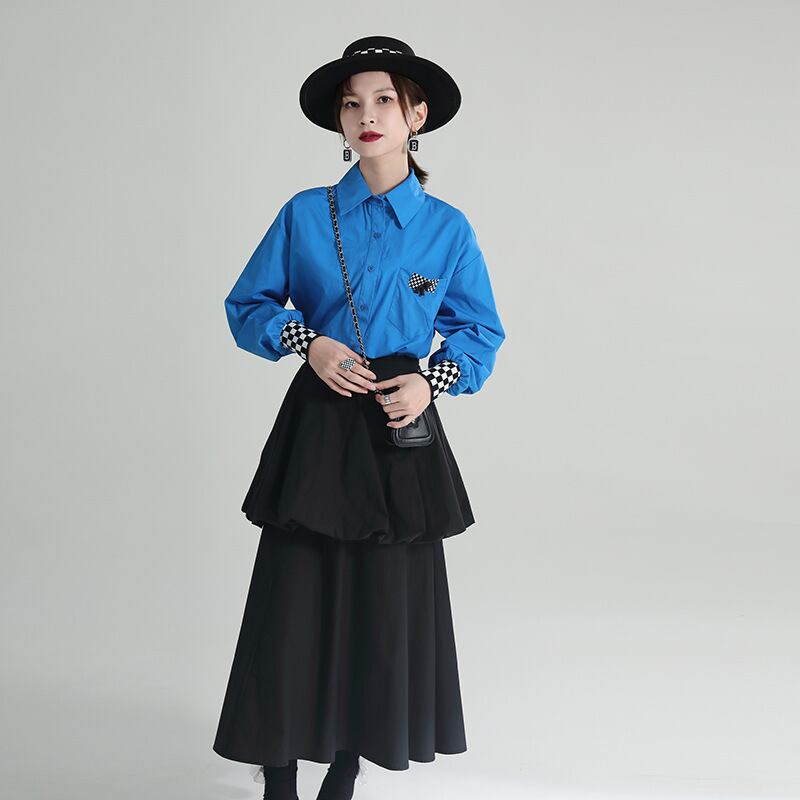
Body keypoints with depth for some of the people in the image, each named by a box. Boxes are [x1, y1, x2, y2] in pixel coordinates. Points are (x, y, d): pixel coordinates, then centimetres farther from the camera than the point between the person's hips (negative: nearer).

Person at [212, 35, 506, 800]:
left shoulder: (447, 228, 2)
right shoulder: (304, 215, 1)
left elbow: (480, 332, 8)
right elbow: (247, 306, 8)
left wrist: (431, 380, -10)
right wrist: (307, 342, -10)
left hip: (402, 433, 1)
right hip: (317, 425, 0)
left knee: (386, 604, 7)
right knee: (293, 598, 0)